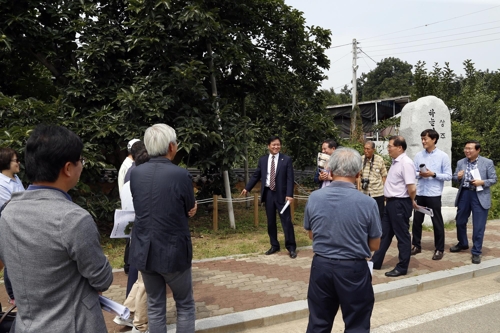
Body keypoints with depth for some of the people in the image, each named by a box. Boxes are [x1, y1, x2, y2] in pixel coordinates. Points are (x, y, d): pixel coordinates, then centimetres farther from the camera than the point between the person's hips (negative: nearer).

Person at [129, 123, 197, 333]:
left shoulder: (135, 173, -3)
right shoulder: (180, 175, -17)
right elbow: (190, 211, -3)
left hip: (144, 250, 4)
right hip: (173, 250, -4)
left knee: (155, 307, 18)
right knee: (185, 305, 15)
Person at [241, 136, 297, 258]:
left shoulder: (286, 160, -2)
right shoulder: (262, 160, 7)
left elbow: (290, 179, -7)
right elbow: (256, 175, 14)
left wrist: (289, 195, -16)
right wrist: (247, 188, 10)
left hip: (281, 194, -3)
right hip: (268, 193, 4)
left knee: (286, 221, -2)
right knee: (270, 222, 10)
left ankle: (291, 248, 8)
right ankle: (274, 246, 24)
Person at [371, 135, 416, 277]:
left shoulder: (406, 163, -19)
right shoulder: (395, 161, 11)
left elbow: (412, 188, -23)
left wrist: (411, 201, -7)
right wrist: (389, 199, 16)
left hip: (400, 203, -10)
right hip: (391, 202, 10)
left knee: (402, 236, 4)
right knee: (385, 233, 16)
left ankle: (402, 267, 16)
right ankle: (375, 262, 26)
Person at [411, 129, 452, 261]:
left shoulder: (443, 156, -5)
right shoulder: (418, 155, 4)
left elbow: (448, 176, -6)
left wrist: (433, 174, -18)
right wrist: (419, 174, -14)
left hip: (434, 194, -3)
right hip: (419, 193, 4)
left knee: (437, 222, 7)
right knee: (417, 221, 11)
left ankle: (439, 249, 19)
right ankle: (416, 245, 26)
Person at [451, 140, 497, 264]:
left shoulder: (487, 162, -2)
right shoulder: (460, 162, 7)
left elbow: (494, 179, -2)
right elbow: (455, 178, 9)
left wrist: (482, 182, -19)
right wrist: (458, 177, -13)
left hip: (480, 196, -4)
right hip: (464, 194, 4)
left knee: (478, 226, 0)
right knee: (460, 221, 16)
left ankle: (476, 252, 12)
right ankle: (462, 243, 39)